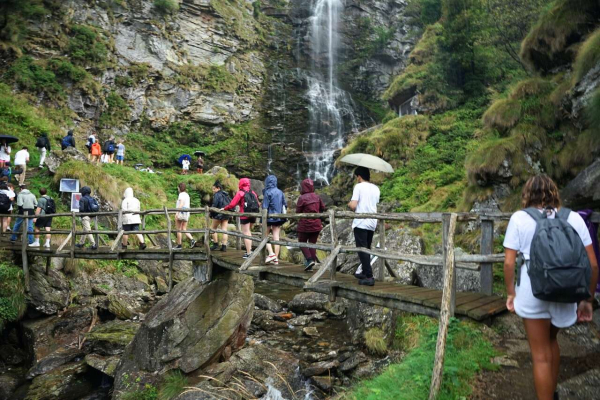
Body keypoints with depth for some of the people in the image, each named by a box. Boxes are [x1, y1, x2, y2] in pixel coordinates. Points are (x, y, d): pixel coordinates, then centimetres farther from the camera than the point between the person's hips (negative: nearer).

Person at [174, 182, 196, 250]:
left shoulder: (181, 194, -9)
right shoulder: (187, 195, 18)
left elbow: (181, 204, -21)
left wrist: (177, 213, -26)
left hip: (181, 212, -8)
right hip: (186, 213, 8)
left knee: (179, 229, 0)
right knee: (184, 229, 8)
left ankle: (179, 245, 3)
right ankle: (192, 239, -13)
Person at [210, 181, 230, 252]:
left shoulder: (217, 195, -9)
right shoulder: (226, 195, 14)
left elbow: (214, 205, -15)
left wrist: (211, 214, -7)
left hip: (218, 214, -7)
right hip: (226, 214, 7)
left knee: (213, 228, 10)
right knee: (224, 230, 5)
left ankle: (216, 244, 8)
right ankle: (224, 246, 2)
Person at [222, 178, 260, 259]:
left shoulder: (240, 193, -8)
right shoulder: (252, 192, 8)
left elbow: (232, 204, -11)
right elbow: (258, 204, 11)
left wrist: (224, 208, 3)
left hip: (244, 216, -6)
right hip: (253, 215, 6)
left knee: (246, 233, 0)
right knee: (249, 231, 23)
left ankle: (248, 253, -1)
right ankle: (250, 249, 24)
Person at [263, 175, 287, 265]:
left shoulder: (267, 192, -10)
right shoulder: (280, 192, 6)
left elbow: (265, 207, -13)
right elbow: (285, 205, 11)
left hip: (270, 218, -5)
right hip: (279, 217, 5)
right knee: (276, 237, 7)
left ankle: (271, 254, -6)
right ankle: (276, 258, 8)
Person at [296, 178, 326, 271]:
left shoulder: (302, 198, -16)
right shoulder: (317, 197, 1)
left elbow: (298, 212, -9)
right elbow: (322, 208, 10)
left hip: (305, 225, -5)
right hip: (316, 225, 5)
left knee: (302, 242, 11)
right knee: (312, 243, 12)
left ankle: (309, 259, -7)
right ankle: (311, 264, 12)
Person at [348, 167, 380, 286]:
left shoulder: (359, 186, -6)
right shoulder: (376, 188, 12)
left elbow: (353, 205, -14)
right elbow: (375, 205, 13)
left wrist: (349, 204, 7)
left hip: (360, 223, -7)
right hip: (372, 223, 7)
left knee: (362, 249, -6)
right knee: (367, 249, 18)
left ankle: (369, 277, -12)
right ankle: (365, 272, 29)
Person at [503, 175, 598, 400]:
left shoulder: (519, 218, -2)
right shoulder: (573, 218, 5)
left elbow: (509, 263, -5)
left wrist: (510, 293, 8)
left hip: (533, 292, -4)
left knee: (541, 355, 10)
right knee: (551, 341, 29)